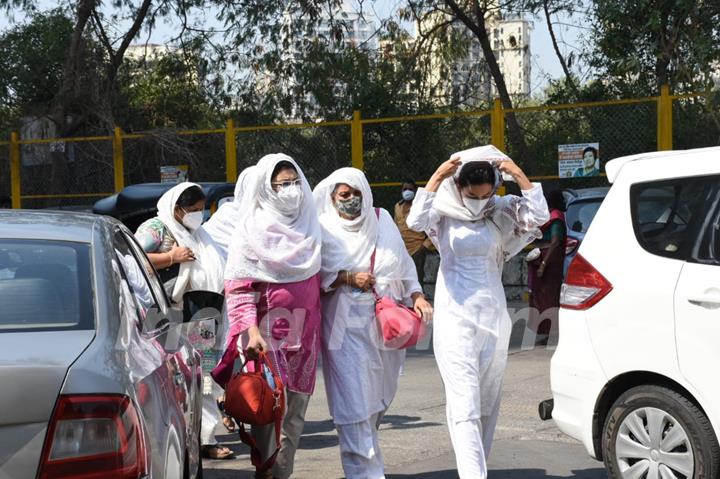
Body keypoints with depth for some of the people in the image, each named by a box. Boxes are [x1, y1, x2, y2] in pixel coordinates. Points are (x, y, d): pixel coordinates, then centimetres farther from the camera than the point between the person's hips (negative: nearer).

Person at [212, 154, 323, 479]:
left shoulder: (309, 225, 13)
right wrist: (250, 330, -21)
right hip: (268, 335, -5)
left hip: (304, 336, 5)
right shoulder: (253, 229, -3)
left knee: (294, 414, 8)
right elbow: (238, 286, -9)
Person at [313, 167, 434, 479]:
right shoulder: (323, 229, 1)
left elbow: (404, 264, 13)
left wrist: (417, 296, 0)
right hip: (344, 324, -4)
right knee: (354, 398, -9)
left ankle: (363, 451, 30)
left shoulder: (382, 221, 11)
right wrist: (347, 278, -15)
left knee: (380, 397, 9)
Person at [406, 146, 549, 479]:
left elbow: (538, 216, -8)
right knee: (464, 402, -12)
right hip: (455, 316, -4)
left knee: (488, 402, 10)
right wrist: (436, 179, -24)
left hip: (493, 314, 4)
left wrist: (519, 176, -14)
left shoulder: (500, 211, 4)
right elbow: (416, 221, -21)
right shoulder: (444, 211, -3)